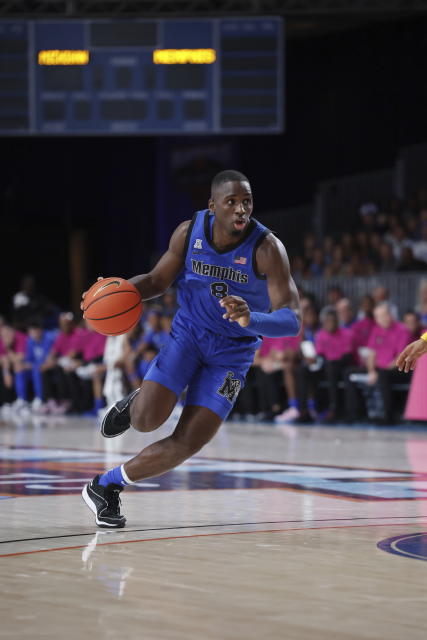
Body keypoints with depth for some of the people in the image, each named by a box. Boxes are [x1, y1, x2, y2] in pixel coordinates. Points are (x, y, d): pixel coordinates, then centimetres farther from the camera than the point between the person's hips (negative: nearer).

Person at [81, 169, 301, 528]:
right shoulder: (190, 233, -13)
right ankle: (134, 403, 18)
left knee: (188, 443, -9)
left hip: (232, 352, -1)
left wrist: (251, 319, -50)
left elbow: (291, 321, -29)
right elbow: (159, 281, 4)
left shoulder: (267, 248, -24)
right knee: (148, 420, -20)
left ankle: (106, 486, 10)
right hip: (188, 333, 1)